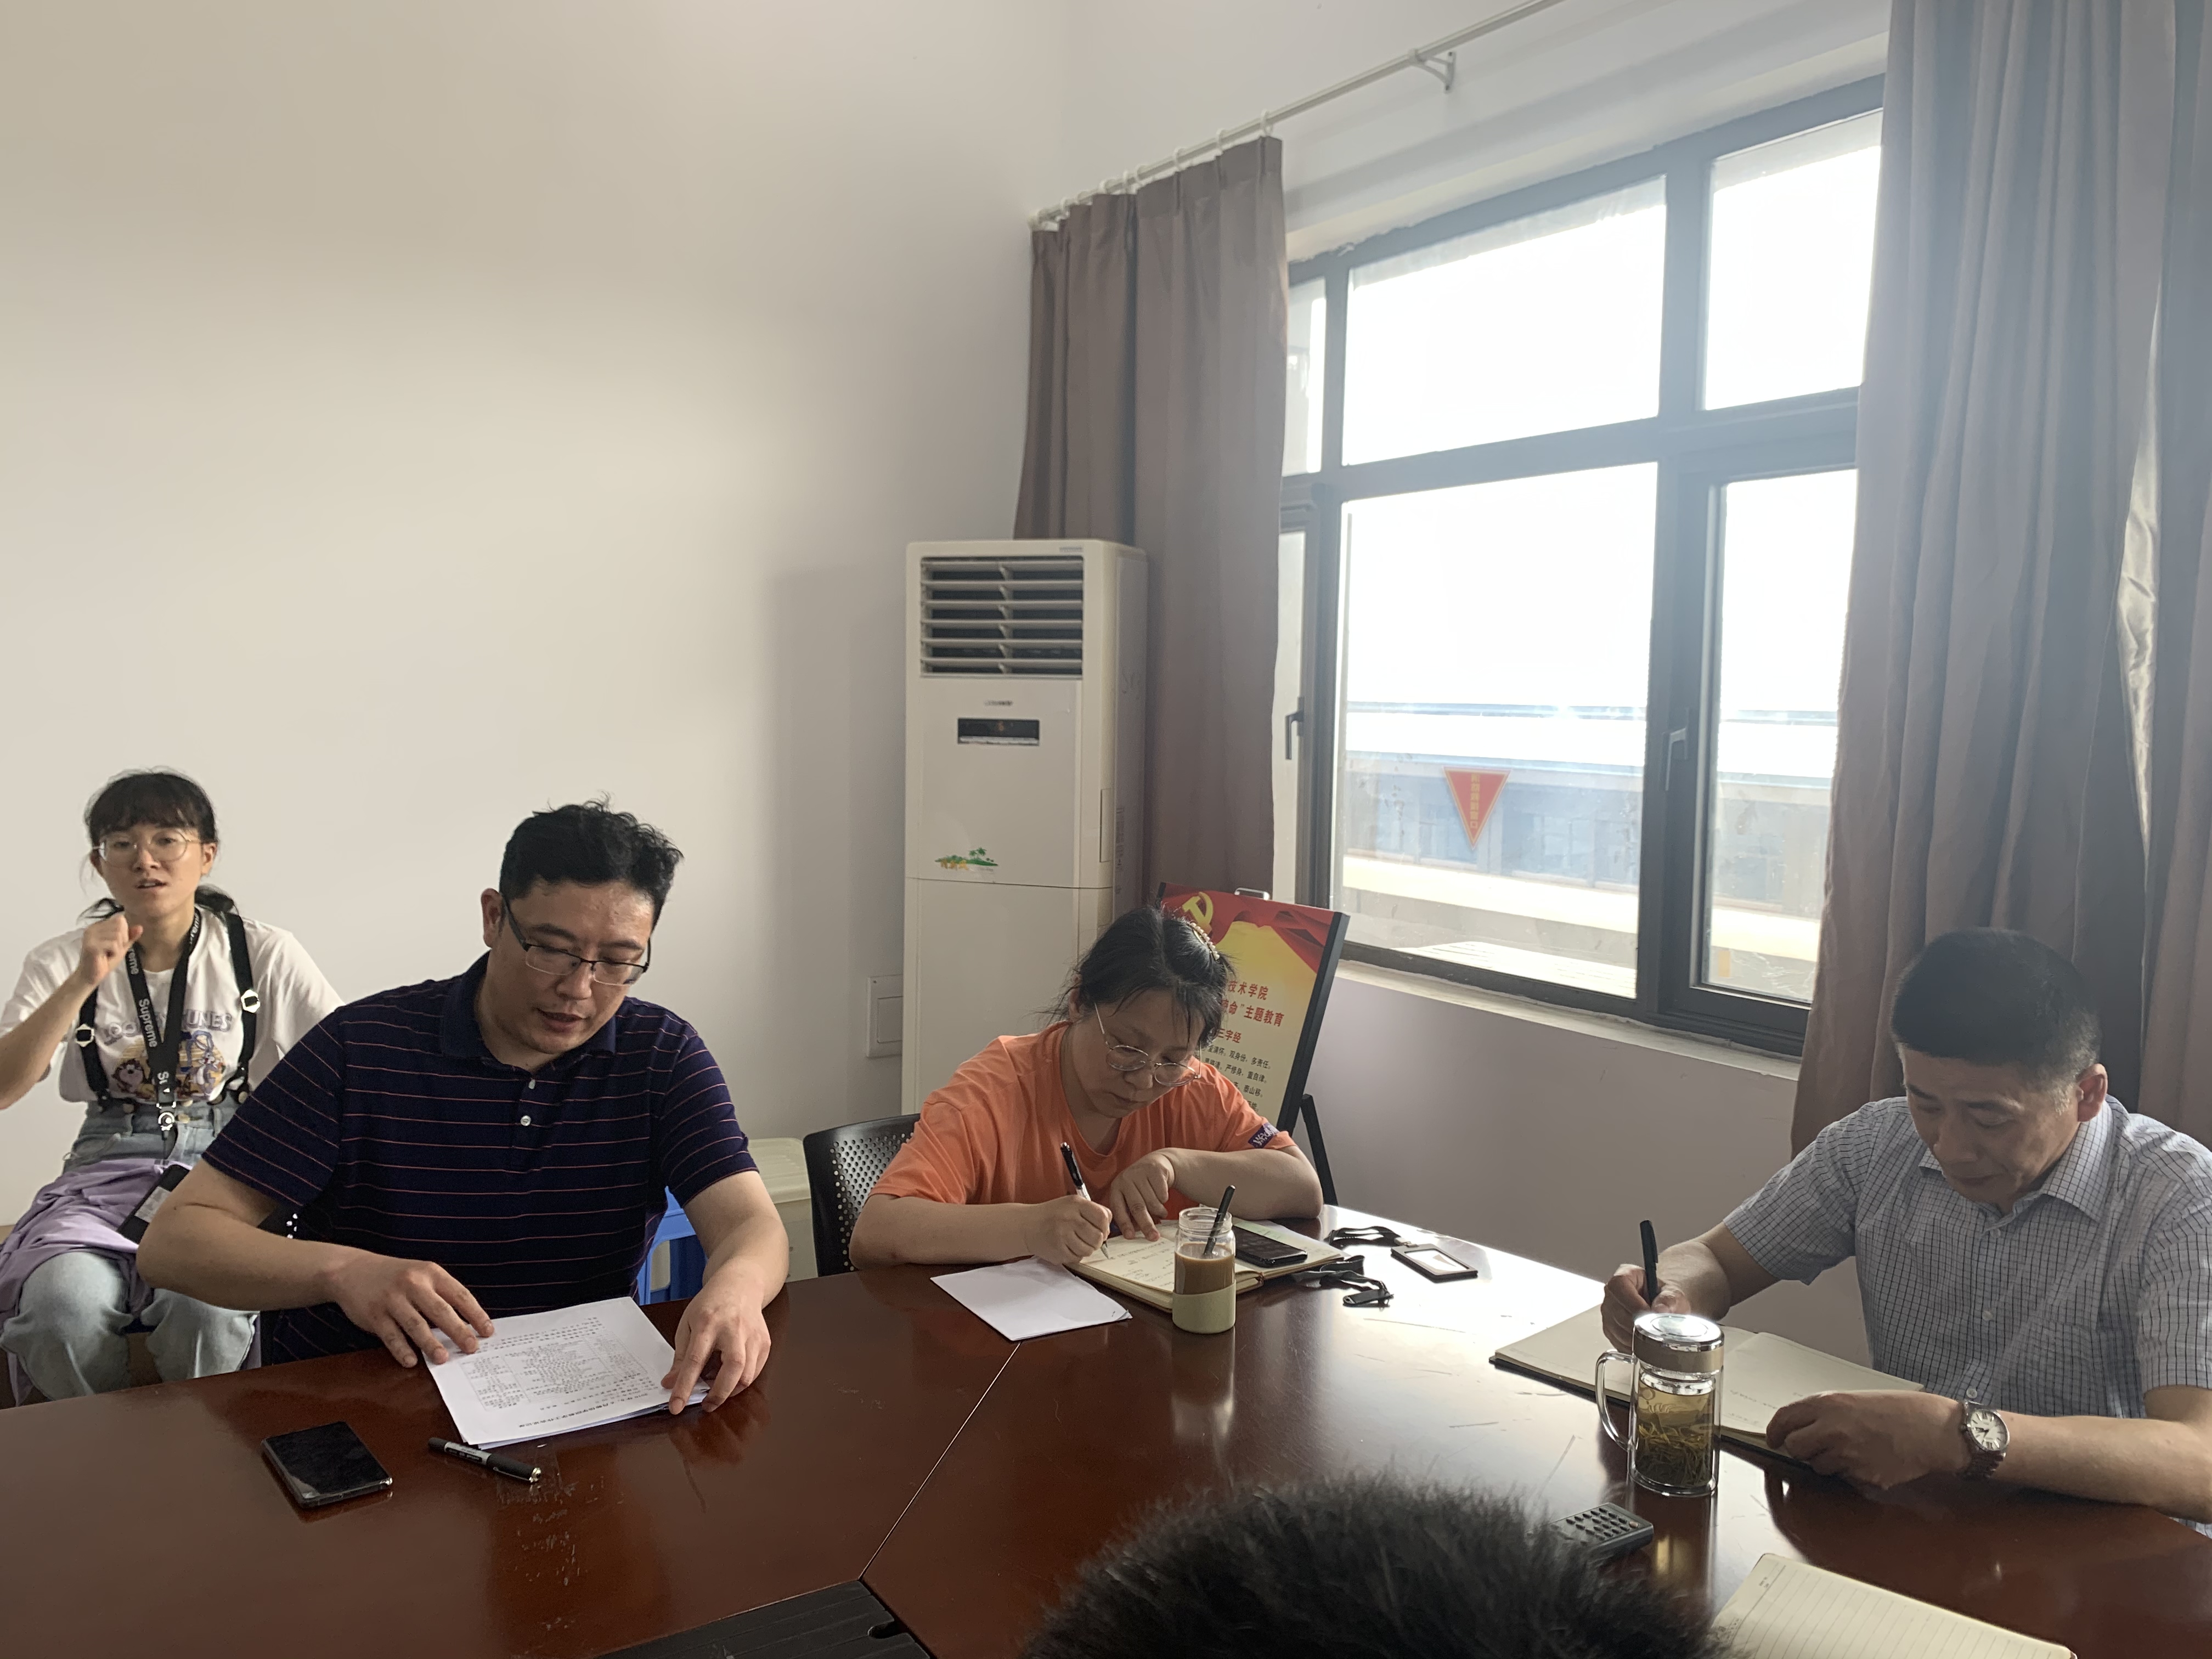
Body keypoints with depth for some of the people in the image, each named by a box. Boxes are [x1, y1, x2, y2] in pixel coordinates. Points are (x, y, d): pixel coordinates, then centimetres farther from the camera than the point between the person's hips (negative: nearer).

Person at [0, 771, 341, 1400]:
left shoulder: (263, 954, 2)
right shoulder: (65, 962, 7)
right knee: (64, 1302, -31)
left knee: (203, 1302, -34)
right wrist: (82, 984, -14)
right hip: (108, 1175, 2)